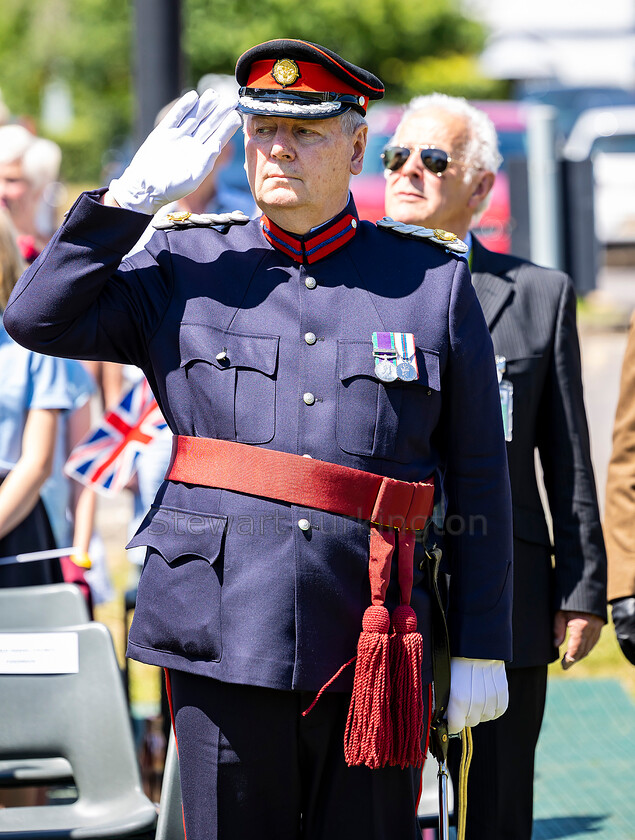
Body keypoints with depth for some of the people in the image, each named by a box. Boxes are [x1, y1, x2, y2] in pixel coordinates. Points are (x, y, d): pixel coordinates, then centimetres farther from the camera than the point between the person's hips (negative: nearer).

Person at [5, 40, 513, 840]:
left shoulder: (434, 281, 7)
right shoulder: (185, 271, 9)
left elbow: (478, 480, 7)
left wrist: (482, 651, 5)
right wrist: (137, 191, -3)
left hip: (372, 649, 0)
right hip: (223, 641, 0)